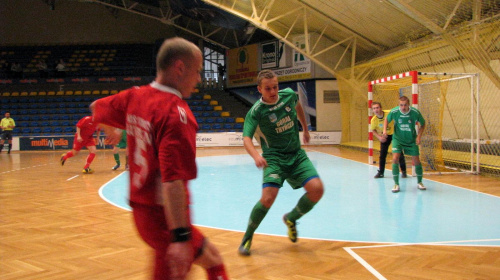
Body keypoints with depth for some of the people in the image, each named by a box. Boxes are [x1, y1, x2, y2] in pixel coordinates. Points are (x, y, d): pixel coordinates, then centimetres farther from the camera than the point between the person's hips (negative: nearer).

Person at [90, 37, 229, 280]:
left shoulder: (135, 96, 3)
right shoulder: (177, 113, -23)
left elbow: (98, 108, 22)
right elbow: (172, 181, -32)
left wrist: (111, 131, 42)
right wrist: (180, 236, -32)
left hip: (142, 210, 9)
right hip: (165, 216, -9)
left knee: (211, 258, 22)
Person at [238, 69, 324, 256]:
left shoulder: (289, 95, -2)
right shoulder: (256, 111, -15)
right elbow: (246, 138, -27)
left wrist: (305, 129, 31)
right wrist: (256, 155, -47)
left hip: (297, 154, 5)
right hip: (274, 157, -4)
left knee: (316, 189, -16)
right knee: (268, 198, -24)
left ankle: (291, 218, 14)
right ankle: (247, 237, 2)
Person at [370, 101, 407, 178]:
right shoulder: (374, 120, -20)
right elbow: (373, 130, 0)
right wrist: (379, 137, -15)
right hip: (384, 136, 2)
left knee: (399, 153, -1)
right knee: (382, 154, -1)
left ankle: (403, 171, 14)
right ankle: (381, 172, 11)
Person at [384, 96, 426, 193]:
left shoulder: (415, 112, -19)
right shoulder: (394, 112, -19)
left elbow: (423, 124, -1)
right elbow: (387, 120, 3)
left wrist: (419, 136, -11)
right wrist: (385, 130, -15)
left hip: (411, 140, 1)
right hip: (398, 138, 0)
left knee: (416, 161, 2)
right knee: (395, 159, -17)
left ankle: (419, 182, 25)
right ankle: (396, 184, -7)